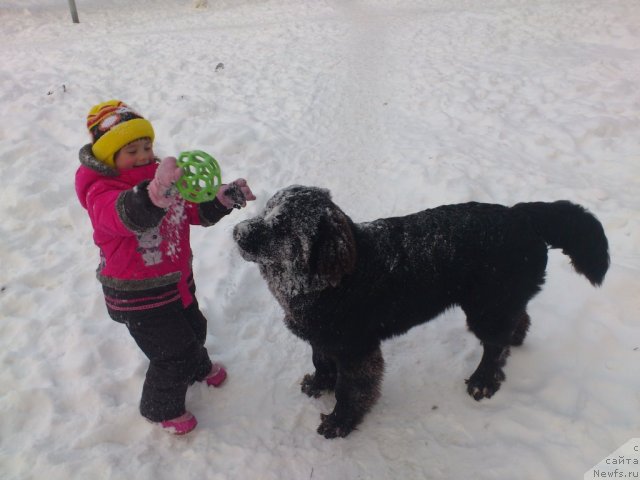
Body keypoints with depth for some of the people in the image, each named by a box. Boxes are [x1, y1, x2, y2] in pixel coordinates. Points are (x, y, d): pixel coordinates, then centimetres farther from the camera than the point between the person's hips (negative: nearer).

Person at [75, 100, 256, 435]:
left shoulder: (158, 175, -2)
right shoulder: (100, 191, -24)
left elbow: (197, 209, 2)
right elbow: (126, 214, -47)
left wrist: (225, 197, -17)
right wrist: (157, 191, -67)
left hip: (176, 279, 7)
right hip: (138, 295, -7)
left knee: (193, 328, 27)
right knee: (170, 352, 3)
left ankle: (197, 368, 59)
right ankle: (161, 408, 32)